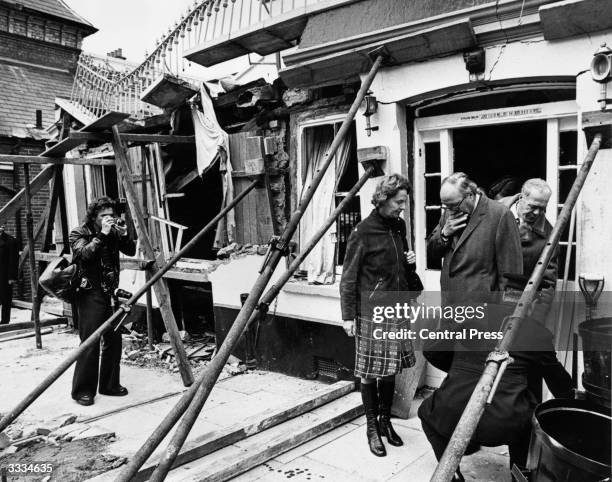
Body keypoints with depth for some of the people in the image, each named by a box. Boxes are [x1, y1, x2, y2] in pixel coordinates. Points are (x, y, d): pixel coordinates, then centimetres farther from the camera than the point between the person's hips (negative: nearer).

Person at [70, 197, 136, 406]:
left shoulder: (113, 233, 11)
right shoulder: (79, 233, -2)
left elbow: (131, 251, 8)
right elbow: (84, 254, -19)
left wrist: (124, 234, -8)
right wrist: (102, 235, -21)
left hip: (110, 293, 6)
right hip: (90, 294, -5)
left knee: (114, 340, 8)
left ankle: (109, 384, 22)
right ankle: (82, 390, 6)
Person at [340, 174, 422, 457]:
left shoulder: (399, 226, 9)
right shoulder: (363, 232, -12)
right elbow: (348, 276, -10)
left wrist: (410, 262, 1)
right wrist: (348, 315, -12)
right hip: (371, 312, -6)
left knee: (390, 369, 14)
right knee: (369, 372, 4)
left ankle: (386, 420, 30)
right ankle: (372, 428, 18)